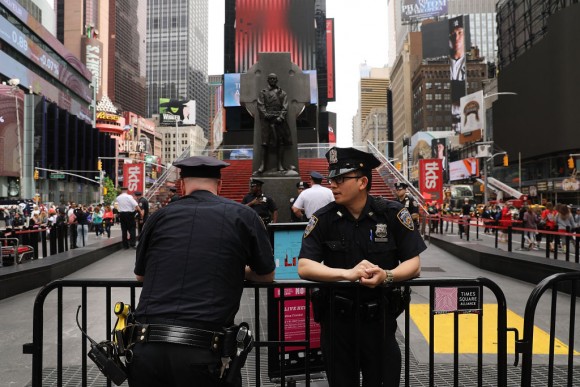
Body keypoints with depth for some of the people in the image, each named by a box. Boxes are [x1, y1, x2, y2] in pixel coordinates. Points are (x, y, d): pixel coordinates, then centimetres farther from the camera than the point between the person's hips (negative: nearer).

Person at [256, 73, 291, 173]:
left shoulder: (282, 93, 15)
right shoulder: (263, 92, 13)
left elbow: (285, 107, 5)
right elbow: (260, 106, 2)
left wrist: (281, 117, -10)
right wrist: (266, 115, -13)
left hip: (279, 119, 1)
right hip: (266, 119, -1)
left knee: (280, 142, -1)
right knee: (265, 142, -5)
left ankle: (280, 165, 2)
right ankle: (263, 164, -4)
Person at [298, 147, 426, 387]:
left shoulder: (393, 214, -8)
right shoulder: (323, 219, -7)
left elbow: (414, 264, -6)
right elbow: (304, 268, -14)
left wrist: (387, 276, -26)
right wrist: (348, 273, -27)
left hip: (380, 319, -1)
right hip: (336, 319, 1)